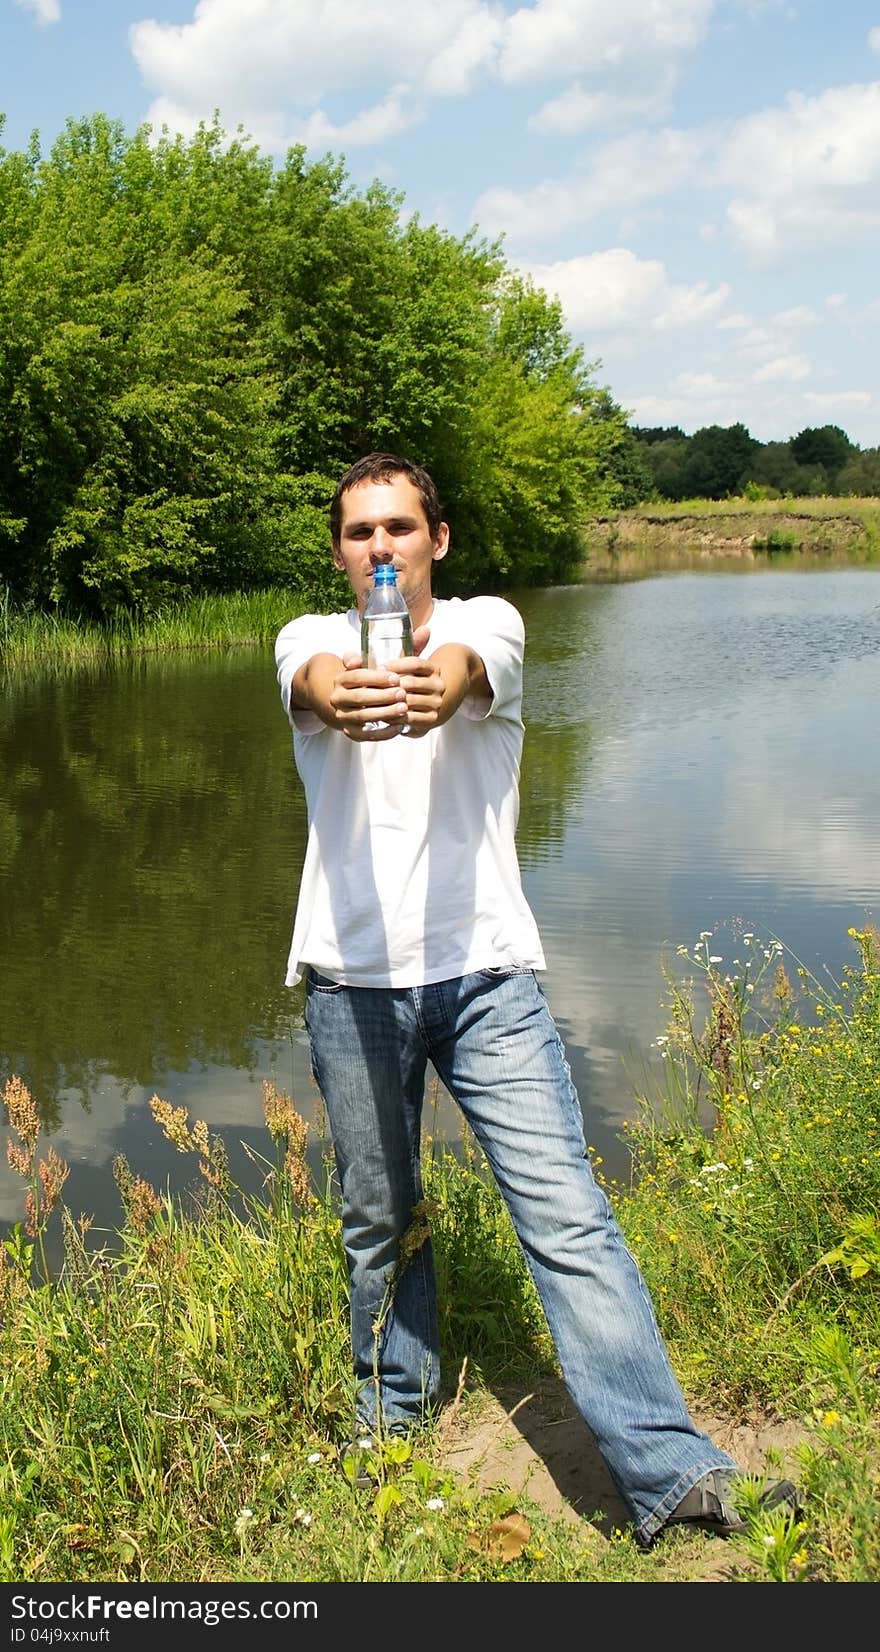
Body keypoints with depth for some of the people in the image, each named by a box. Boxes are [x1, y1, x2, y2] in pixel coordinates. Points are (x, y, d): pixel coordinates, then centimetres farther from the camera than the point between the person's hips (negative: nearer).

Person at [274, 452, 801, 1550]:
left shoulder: (486, 623, 3)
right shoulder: (311, 640, 5)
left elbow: (466, 665, -23)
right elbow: (316, 677, -21)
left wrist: (438, 685, -49)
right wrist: (339, 697, -47)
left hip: (484, 972, -1)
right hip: (352, 978, 2)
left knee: (566, 1212, -8)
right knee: (377, 1220, 15)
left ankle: (669, 1469, -8)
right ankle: (391, 1412, 37)